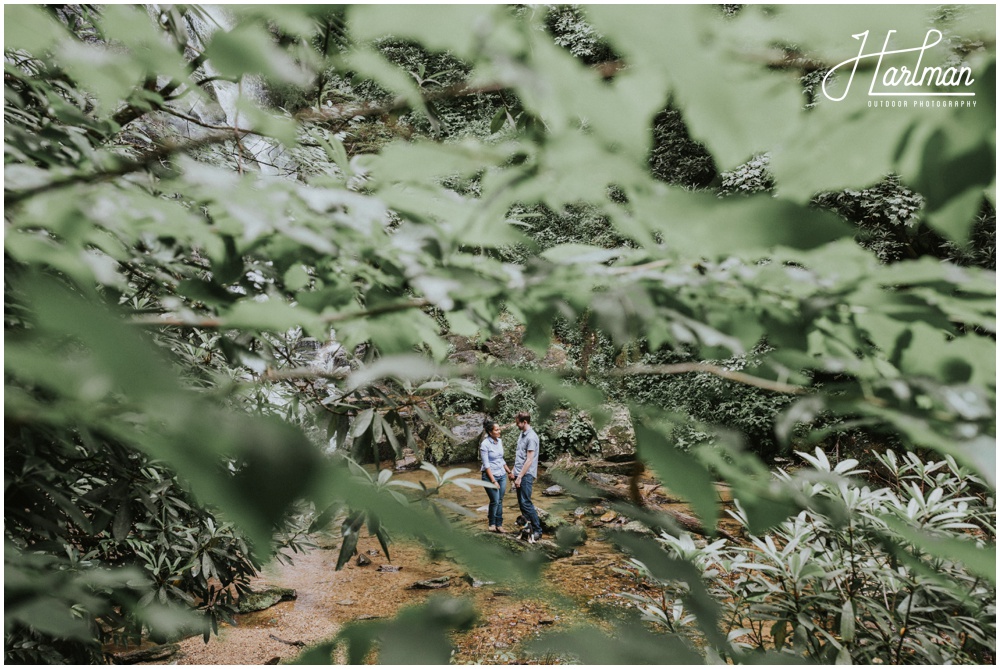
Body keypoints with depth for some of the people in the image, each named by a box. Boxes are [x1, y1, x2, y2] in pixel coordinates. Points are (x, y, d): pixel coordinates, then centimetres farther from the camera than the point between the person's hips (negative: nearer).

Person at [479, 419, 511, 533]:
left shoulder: (500, 441, 5)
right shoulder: (485, 444, -16)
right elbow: (486, 465, -16)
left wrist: (509, 471, 19)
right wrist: (493, 481, -16)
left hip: (502, 475, 6)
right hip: (490, 475, -6)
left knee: (500, 501, 7)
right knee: (495, 501, -6)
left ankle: (499, 524, 17)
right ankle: (492, 523, 15)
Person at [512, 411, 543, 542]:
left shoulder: (531, 437, -16)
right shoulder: (522, 434, 13)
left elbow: (529, 460, -18)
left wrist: (520, 477, -19)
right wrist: (514, 470, 19)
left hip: (526, 475, -9)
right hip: (519, 474, 9)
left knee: (526, 503, -10)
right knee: (521, 503, 10)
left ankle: (537, 531, -3)